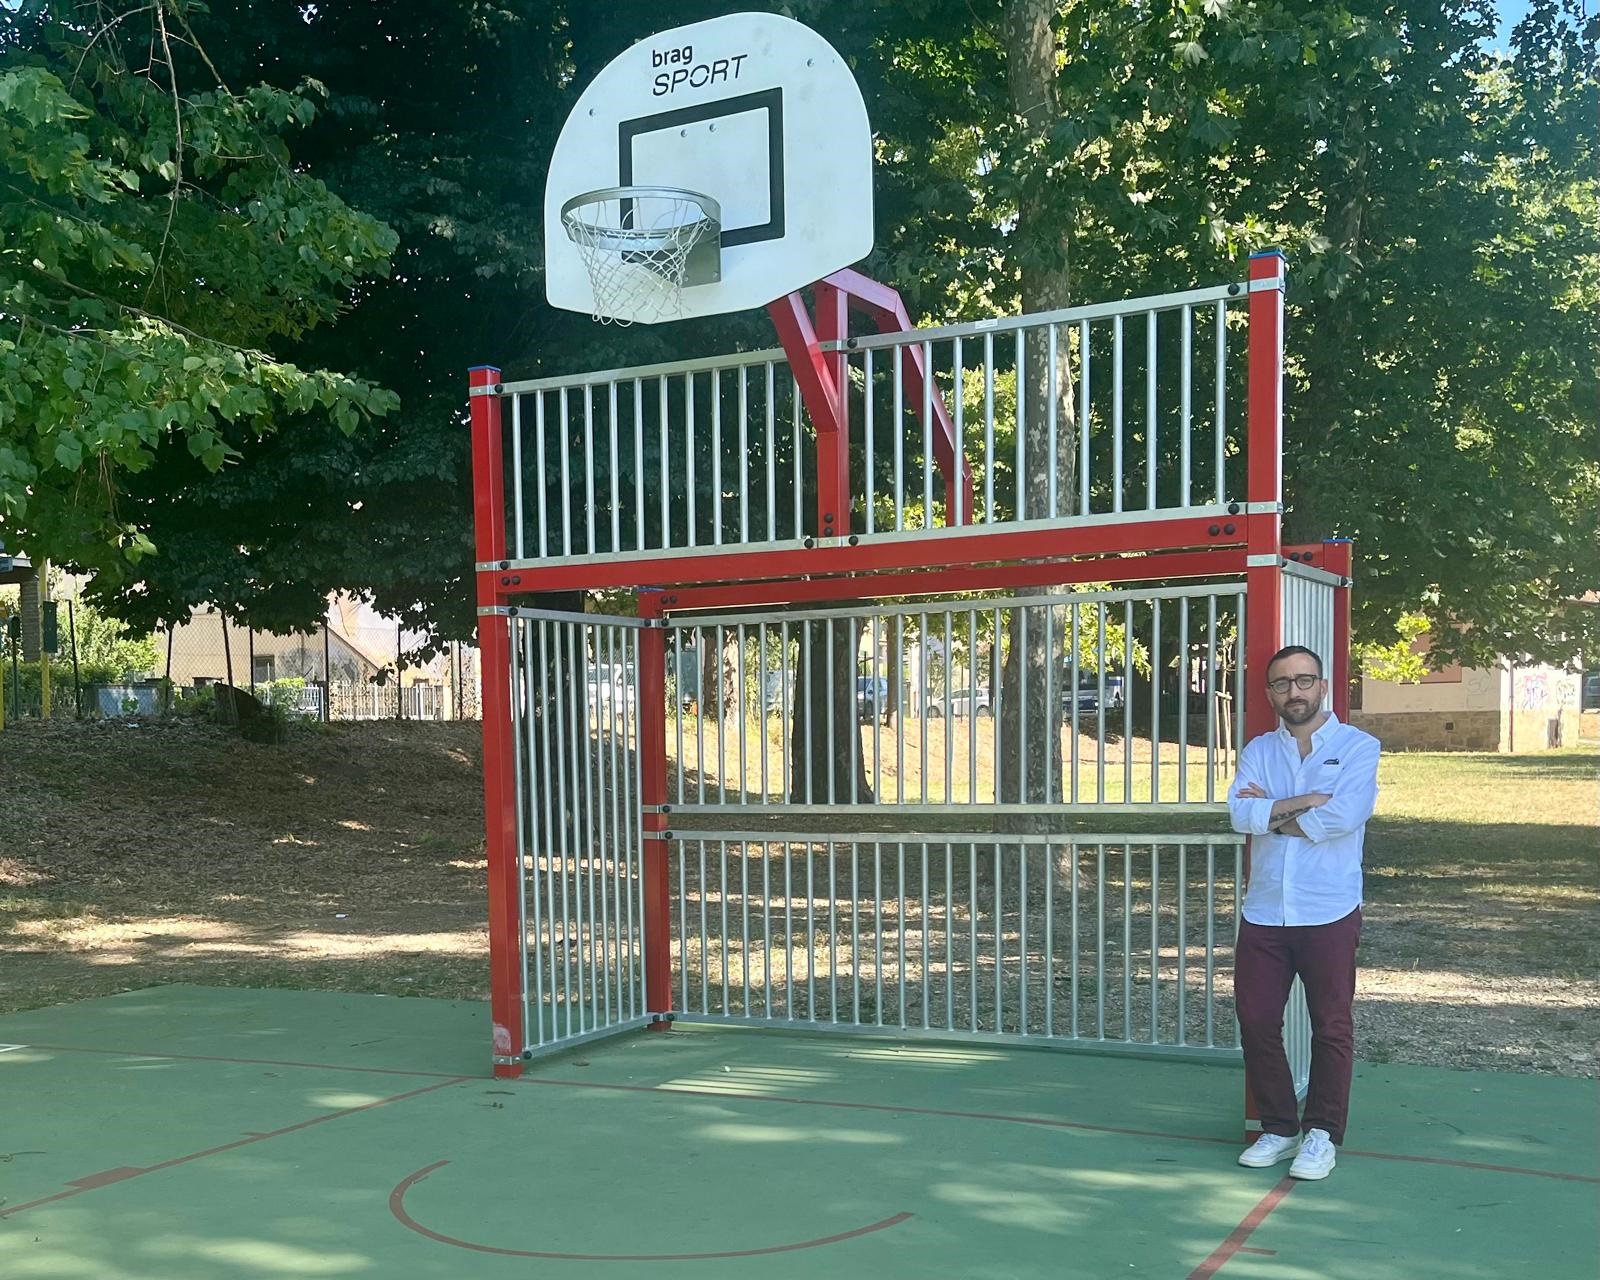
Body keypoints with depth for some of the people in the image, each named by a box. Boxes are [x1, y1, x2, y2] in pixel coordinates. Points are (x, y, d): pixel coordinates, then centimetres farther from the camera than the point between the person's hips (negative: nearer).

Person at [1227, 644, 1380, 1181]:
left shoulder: (1357, 746, 0)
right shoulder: (1259, 749, 11)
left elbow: (1344, 816, -17)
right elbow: (1240, 814, -6)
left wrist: (1269, 812, -7)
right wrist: (1303, 802, -14)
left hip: (1329, 913, -3)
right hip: (1264, 912, 4)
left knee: (1331, 1026, 3)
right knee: (1256, 1021, 4)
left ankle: (1322, 1134, 17)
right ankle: (1278, 1127, 20)